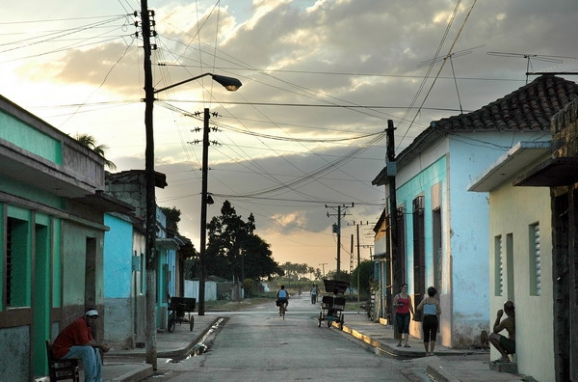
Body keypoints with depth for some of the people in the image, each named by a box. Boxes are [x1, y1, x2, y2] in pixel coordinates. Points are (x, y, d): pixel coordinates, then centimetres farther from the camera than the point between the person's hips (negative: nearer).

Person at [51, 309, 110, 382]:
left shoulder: (86, 324, 10)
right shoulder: (80, 324, -21)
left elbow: (91, 340, 13)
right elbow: (84, 343, -28)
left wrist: (101, 344, -6)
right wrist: (100, 345, -17)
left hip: (70, 348, 11)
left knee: (95, 350, 12)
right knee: (88, 349, -27)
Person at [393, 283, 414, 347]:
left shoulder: (408, 297, 9)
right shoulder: (397, 296, 1)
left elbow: (410, 306, 13)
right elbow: (394, 304, 1)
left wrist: (413, 314, 8)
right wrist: (398, 305, -20)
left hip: (406, 314, 1)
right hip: (399, 314, -1)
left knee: (406, 328, -12)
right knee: (400, 328, 4)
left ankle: (405, 343, -18)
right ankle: (399, 342, 23)